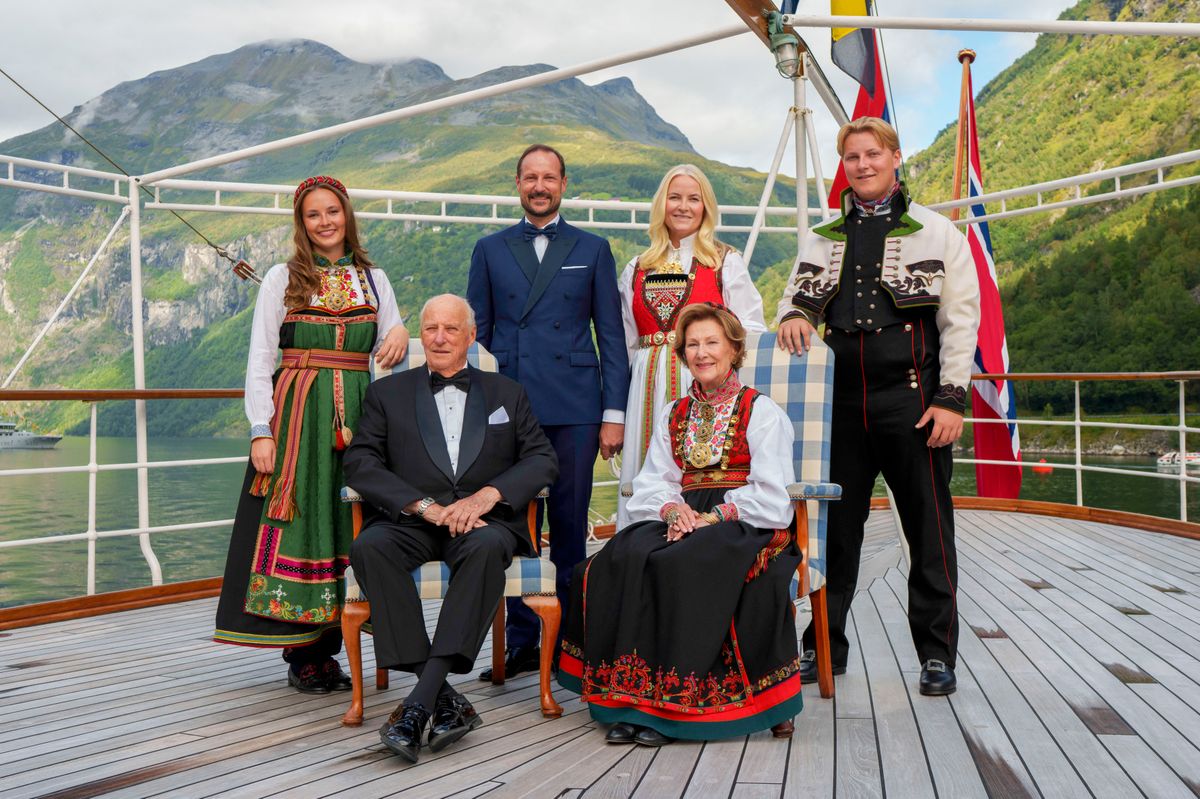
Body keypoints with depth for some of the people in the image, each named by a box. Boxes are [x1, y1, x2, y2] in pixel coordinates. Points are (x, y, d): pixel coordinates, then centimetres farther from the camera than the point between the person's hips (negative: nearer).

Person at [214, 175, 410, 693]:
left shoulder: (373, 280, 14)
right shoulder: (282, 278, 6)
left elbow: (389, 355, 14)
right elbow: (259, 360, 2)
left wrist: (399, 335, -10)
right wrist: (260, 430, -8)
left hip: (356, 416, 3)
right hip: (296, 415, -2)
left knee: (346, 525, 2)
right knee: (299, 521, -3)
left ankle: (324, 648, 13)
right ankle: (301, 655, 7)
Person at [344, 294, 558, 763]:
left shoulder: (506, 393, 20)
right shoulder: (387, 393, 17)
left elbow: (542, 459, 8)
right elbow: (360, 463, 3)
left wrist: (487, 495, -11)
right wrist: (426, 506, -11)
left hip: (484, 519, 0)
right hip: (410, 522, 1)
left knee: (487, 546, -36)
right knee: (369, 546, -32)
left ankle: (418, 704, -35)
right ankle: (443, 698, -32)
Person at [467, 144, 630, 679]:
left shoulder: (592, 250, 11)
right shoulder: (490, 250, 14)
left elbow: (611, 336, 7)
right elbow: (476, 333, 13)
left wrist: (614, 412, -1)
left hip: (573, 411, -1)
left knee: (570, 529, 3)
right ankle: (520, 642, 14)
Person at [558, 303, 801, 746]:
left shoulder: (762, 412, 6)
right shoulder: (671, 415, 22)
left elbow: (770, 495, -4)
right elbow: (654, 481, 11)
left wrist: (714, 516, -14)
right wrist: (673, 509, -11)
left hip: (745, 525, -4)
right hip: (683, 519, 4)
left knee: (675, 565, -34)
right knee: (624, 558, -27)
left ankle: (668, 700, -26)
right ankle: (630, 696, -26)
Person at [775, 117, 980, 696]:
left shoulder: (938, 233, 6)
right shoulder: (822, 238, 16)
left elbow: (961, 319, 1)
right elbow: (798, 292, 20)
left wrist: (951, 398, -8)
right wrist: (794, 316, -6)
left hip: (912, 400, -3)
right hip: (841, 403, 3)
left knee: (929, 532, 3)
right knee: (834, 528, 8)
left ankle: (937, 654, 16)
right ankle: (825, 646, 20)